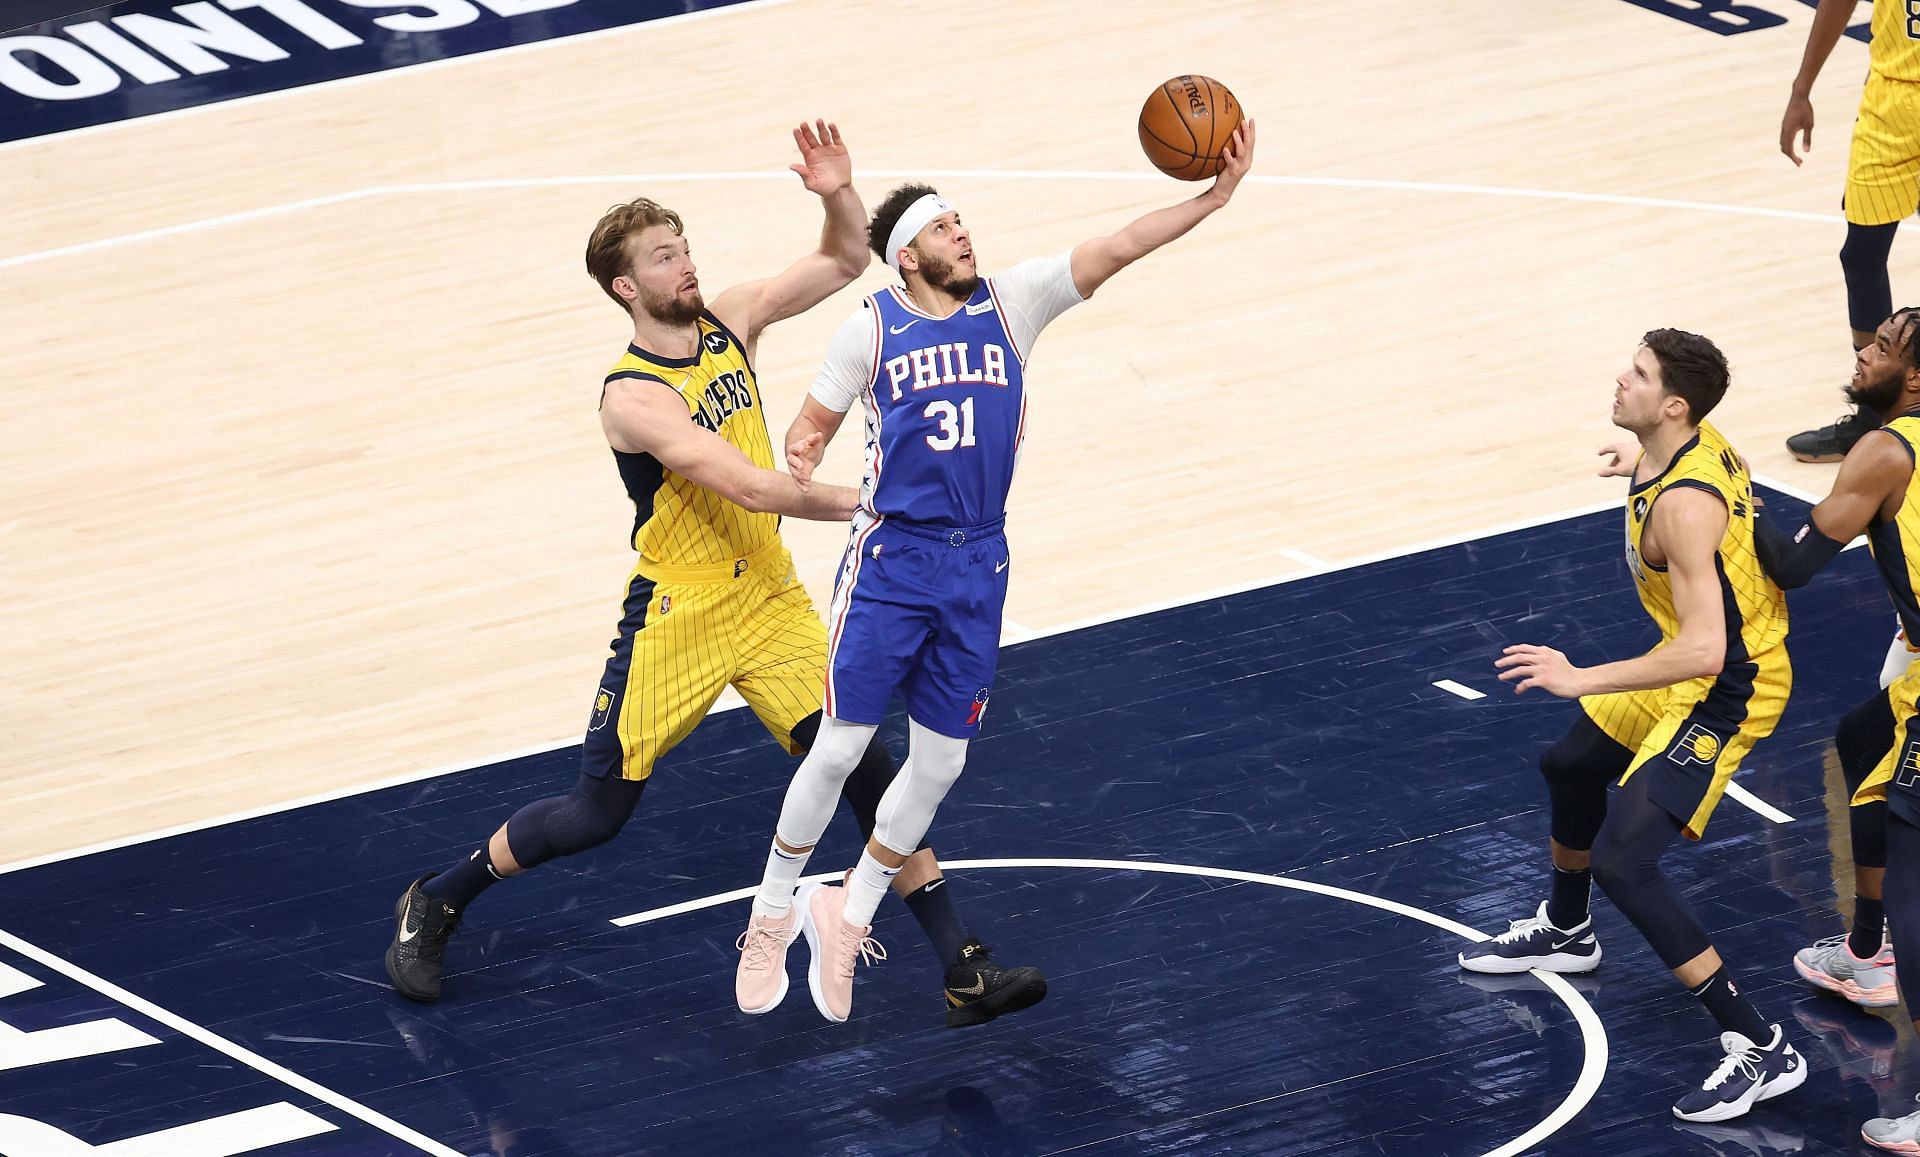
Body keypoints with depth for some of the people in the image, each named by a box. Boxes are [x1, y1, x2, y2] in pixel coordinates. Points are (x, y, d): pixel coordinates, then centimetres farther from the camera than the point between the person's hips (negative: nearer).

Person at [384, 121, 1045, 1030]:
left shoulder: (728, 322, -1)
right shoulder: (633, 397, -22)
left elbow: (845, 262, 5)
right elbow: (750, 486, -29)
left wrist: (839, 196, -15)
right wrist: (848, 504, -21)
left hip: (770, 597, 5)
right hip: (678, 615, -5)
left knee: (866, 768, -4)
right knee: (598, 811, 3)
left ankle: (962, 963, -2)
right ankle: (435, 903, 24)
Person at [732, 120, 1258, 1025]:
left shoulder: (1012, 302, 1)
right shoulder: (874, 328, -4)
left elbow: (1113, 251, -9)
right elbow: (814, 423, 5)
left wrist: (1217, 195, -20)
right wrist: (798, 460, -20)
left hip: (976, 567, 3)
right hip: (890, 561, -3)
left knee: (938, 762, 8)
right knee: (841, 747, -2)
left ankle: (849, 915, 26)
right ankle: (771, 909, 16)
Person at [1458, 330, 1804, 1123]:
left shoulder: (1682, 504, -32)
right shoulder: (1703, 448, -4)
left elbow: (1703, 650, -37)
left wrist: (1582, 680, -36)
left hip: (1723, 693, -11)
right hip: (1701, 667, 11)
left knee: (1623, 862, -18)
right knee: (1571, 765, 29)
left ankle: (1760, 1050, -14)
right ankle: (1565, 934, 57)